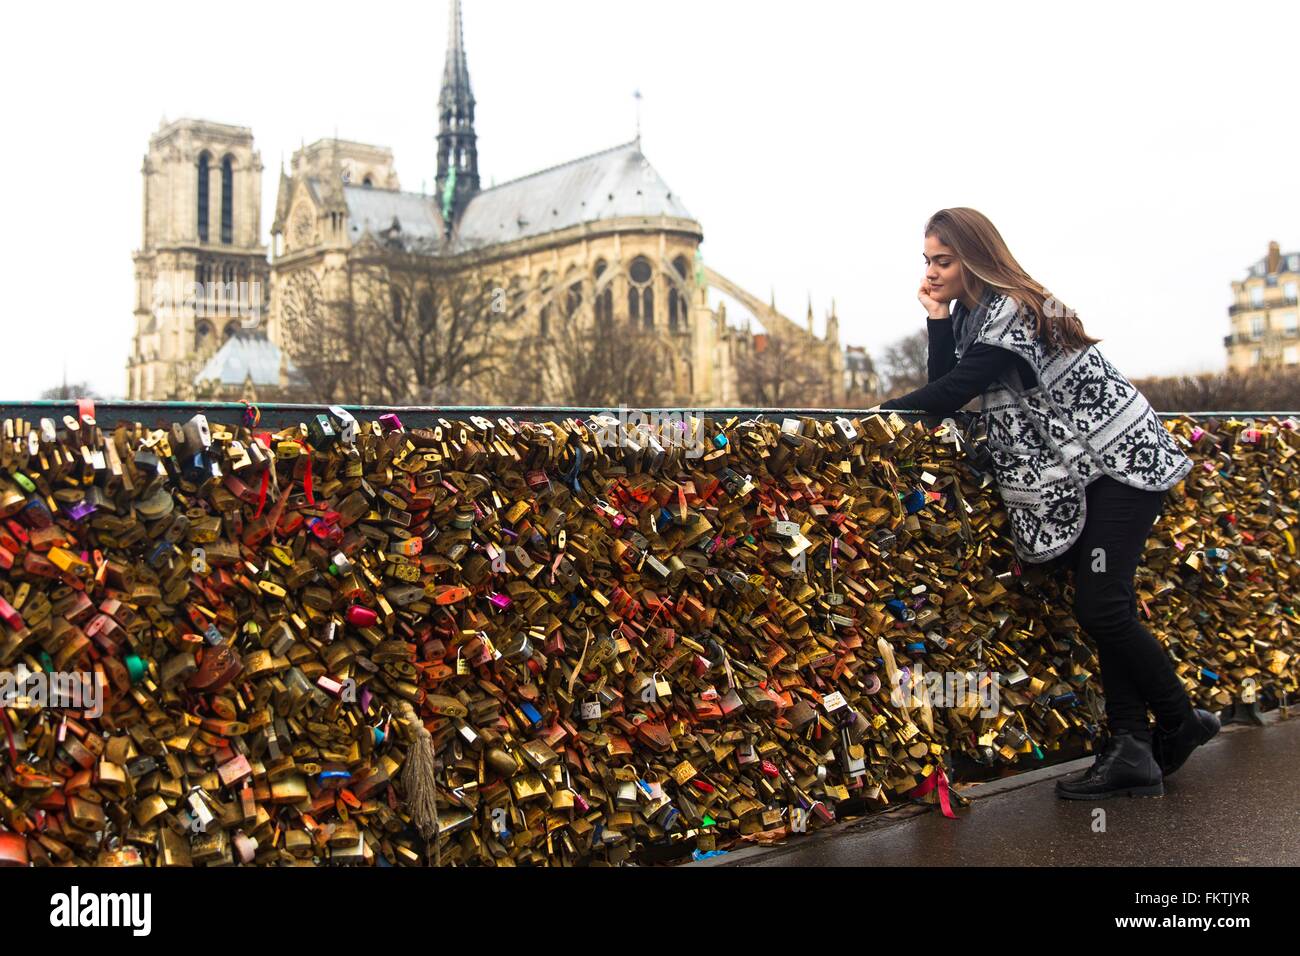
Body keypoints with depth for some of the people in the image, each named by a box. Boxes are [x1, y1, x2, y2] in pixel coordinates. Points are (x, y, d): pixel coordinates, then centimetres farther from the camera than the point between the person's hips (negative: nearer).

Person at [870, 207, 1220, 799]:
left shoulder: (1011, 313, -19)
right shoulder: (973, 314, 9)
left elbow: (948, 395, -23)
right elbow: (946, 388, 2)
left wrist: (882, 409, -11)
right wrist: (937, 320, -5)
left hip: (1123, 461, -9)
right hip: (1083, 471, 9)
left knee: (1101, 607, -12)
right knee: (1101, 608, 3)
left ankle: (1180, 723, 9)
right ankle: (1132, 751, 4)